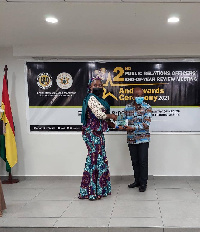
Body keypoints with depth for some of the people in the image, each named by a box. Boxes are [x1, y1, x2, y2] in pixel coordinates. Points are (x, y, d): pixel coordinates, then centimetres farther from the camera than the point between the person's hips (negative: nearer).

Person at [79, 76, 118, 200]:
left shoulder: (97, 98, 19)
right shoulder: (92, 98, -12)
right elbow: (99, 114, -20)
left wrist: (109, 122, 12)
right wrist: (111, 116, -6)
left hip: (97, 132, 10)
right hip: (92, 133, -10)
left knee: (100, 158, 12)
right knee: (95, 158, -7)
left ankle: (99, 188, 20)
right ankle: (92, 191, 0)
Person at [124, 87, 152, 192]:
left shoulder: (147, 108, -6)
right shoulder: (127, 107, 6)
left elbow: (146, 124, -15)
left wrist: (133, 127, -23)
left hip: (143, 139, -4)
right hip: (131, 139, 4)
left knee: (143, 161, -1)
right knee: (134, 161, 12)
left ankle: (143, 183, 10)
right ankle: (137, 181, 26)